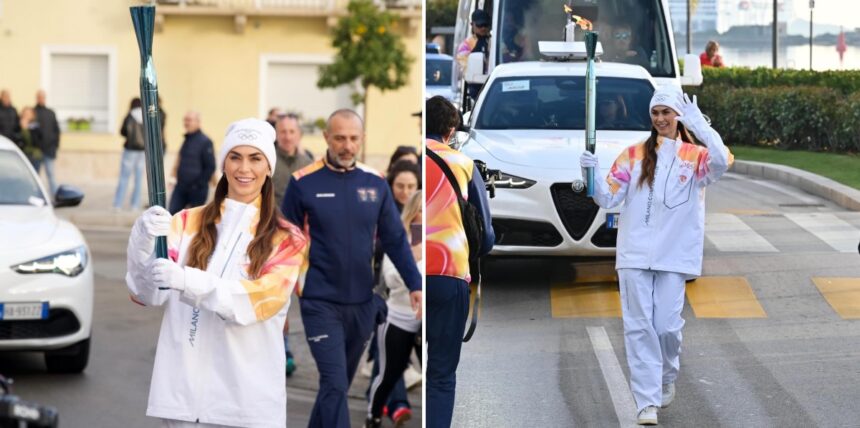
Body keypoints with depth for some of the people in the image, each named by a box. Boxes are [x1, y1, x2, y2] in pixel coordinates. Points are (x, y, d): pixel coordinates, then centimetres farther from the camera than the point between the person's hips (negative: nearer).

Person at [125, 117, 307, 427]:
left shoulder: (285, 239, 3)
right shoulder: (188, 223, 9)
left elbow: (259, 300, -15)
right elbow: (147, 294, -3)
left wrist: (187, 281, -30)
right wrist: (143, 239, -23)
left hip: (249, 398, -1)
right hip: (184, 388, 1)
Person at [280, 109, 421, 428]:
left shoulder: (375, 183, 2)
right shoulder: (304, 183, -7)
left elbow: (395, 240, 5)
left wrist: (414, 284, -5)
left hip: (362, 302, 4)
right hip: (321, 302, -4)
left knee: (340, 382, 16)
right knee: (335, 384, -11)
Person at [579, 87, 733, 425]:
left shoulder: (696, 156, 1)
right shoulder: (634, 155, 7)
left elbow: (721, 162, -22)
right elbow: (609, 198, 4)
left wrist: (699, 123, -27)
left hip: (674, 256, -1)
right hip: (634, 254, 1)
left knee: (667, 325, -1)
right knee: (639, 326, -4)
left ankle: (667, 378, 30)